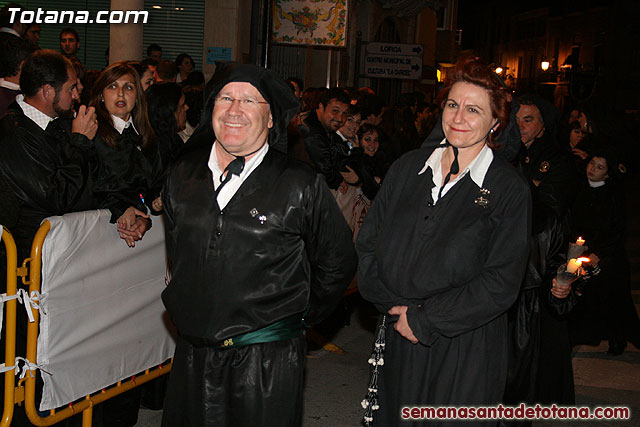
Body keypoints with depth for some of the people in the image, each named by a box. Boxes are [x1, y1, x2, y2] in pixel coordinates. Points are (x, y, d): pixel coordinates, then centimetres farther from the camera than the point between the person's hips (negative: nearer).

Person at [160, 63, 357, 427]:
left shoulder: (302, 186, -8)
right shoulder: (183, 176, 5)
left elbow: (338, 263, 2)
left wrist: (300, 315, 7)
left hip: (267, 360, -4)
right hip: (193, 356, 4)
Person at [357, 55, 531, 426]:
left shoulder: (510, 189, -6)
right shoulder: (408, 167, 7)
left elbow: (501, 283, -11)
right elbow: (368, 241, 7)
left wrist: (424, 319, -13)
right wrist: (395, 307, -6)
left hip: (464, 352, -3)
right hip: (397, 341, 4)